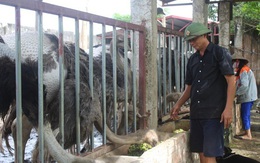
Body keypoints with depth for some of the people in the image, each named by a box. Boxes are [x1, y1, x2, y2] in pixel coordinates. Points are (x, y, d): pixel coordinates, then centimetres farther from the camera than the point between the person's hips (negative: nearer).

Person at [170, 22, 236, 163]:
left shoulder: (220, 53, -3)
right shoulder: (192, 60, 15)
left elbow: (231, 81, -8)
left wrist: (228, 108, -16)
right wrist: (178, 105, 6)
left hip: (214, 113, -6)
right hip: (196, 113, 6)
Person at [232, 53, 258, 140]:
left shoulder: (243, 70, -15)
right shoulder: (245, 69, 16)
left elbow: (244, 85, -23)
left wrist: (236, 93, -13)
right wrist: (237, 92, 5)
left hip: (247, 97, -10)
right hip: (248, 96, 10)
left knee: (245, 115, -6)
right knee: (245, 115, 14)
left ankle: (248, 135, -2)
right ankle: (246, 132, 19)